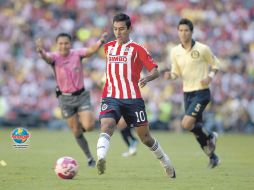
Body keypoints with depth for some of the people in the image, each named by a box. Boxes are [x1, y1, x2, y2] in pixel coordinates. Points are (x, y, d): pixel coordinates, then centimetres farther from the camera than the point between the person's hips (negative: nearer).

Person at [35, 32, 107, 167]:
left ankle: (83, 122, 22)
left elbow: (91, 50, -29)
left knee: (88, 127, -15)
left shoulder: (77, 54, -11)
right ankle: (89, 158, 23)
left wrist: (100, 42, -52)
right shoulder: (55, 57, -13)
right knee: (76, 132, 5)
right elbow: (47, 58, -36)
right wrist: (41, 52, -61)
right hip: (65, 98, 0)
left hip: (81, 95, 0)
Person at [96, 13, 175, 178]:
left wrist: (147, 79, -25)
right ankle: (101, 159, -48)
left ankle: (166, 162, 31)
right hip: (111, 98, 2)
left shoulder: (137, 49, 0)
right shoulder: (108, 47, 14)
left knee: (145, 136, 8)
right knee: (106, 125, -27)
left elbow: (155, 71, -4)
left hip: (133, 99, -2)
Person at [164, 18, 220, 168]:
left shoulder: (202, 49, -9)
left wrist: (210, 77, -14)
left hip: (201, 92, -5)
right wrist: (171, 75, -10)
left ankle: (209, 137, 6)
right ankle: (213, 156, 26)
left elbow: (215, 64, 4)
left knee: (187, 123, -21)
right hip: (187, 93, 5)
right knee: (196, 128, 9)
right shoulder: (175, 52, 3)